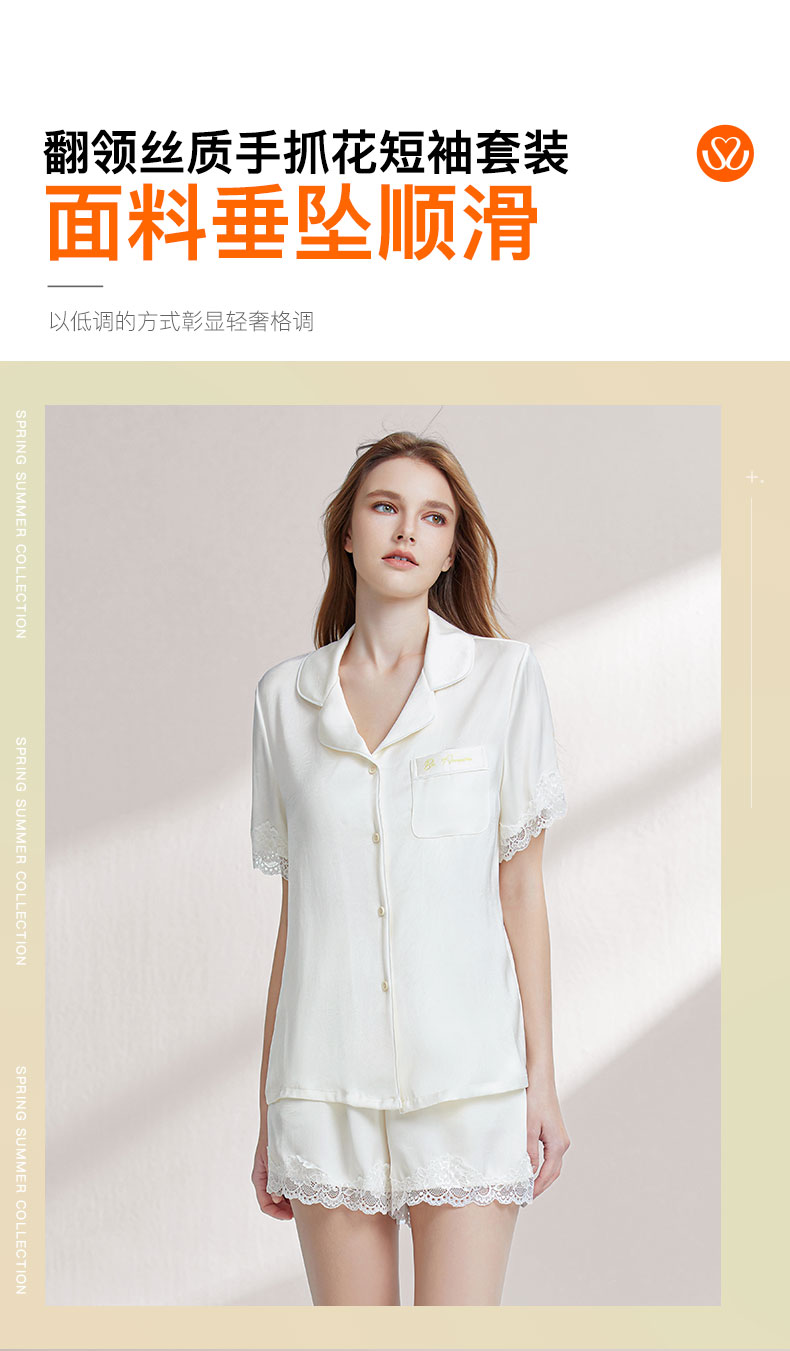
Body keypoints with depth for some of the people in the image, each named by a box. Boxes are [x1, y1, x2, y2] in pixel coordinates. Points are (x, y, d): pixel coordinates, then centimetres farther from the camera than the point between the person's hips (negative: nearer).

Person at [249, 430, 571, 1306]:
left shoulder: (504, 677, 0)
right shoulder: (285, 695, 6)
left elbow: (521, 887, 2)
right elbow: (293, 909, 8)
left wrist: (541, 1076, 0)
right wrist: (267, 1110, 9)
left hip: (467, 1069, -2)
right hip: (326, 1070, 2)